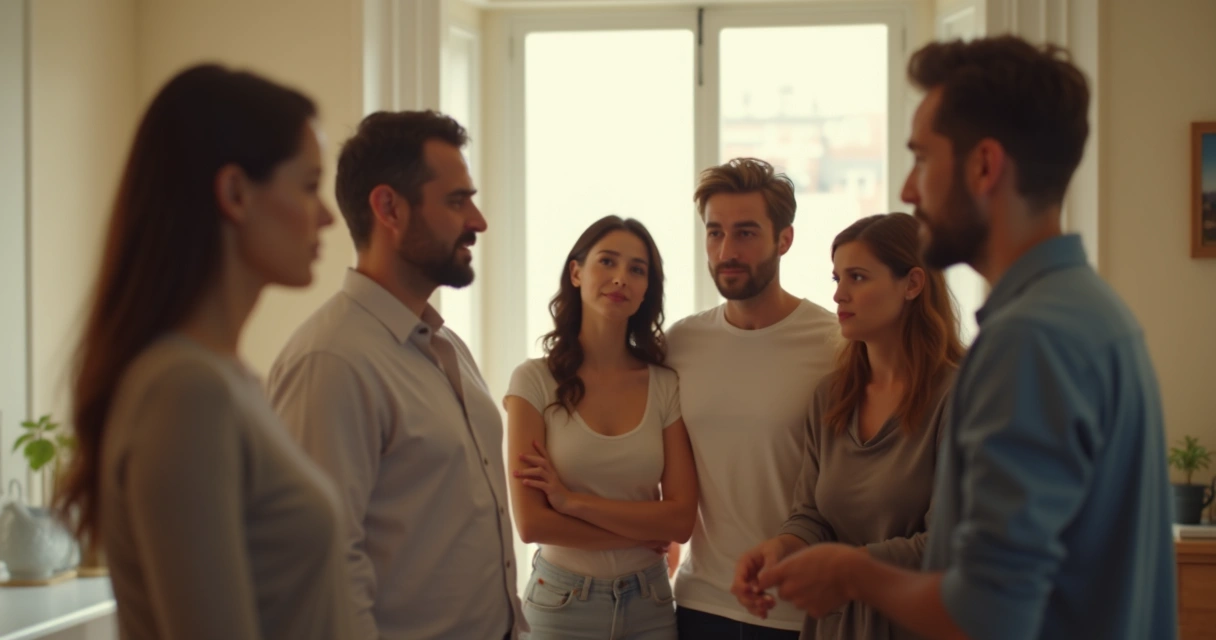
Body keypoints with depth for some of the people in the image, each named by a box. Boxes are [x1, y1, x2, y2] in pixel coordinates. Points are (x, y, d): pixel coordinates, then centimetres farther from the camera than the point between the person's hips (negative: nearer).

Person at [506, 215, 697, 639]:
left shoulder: (666, 387, -2)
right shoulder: (535, 381, -9)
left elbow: (681, 520, -9)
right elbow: (532, 523, -14)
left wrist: (572, 501, -16)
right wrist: (640, 531, -10)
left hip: (650, 605, 2)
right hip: (562, 604, -2)